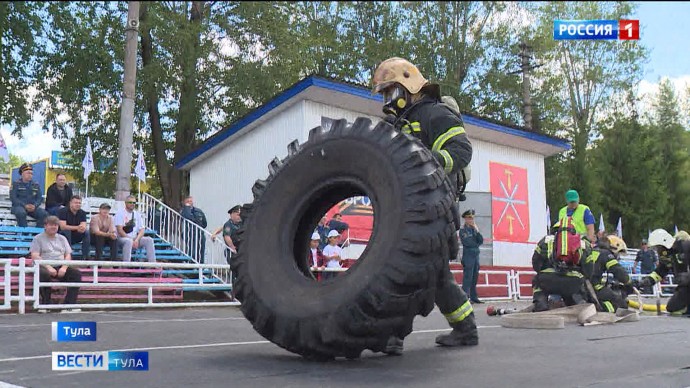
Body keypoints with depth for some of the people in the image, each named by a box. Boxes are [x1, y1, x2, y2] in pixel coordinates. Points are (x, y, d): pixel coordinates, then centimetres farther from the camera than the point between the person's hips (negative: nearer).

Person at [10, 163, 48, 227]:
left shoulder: (36, 185, 18)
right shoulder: (15, 184, 6)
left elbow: (40, 198, 9)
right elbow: (13, 198, -5)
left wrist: (35, 206, -14)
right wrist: (25, 205, -18)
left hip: (33, 207, 3)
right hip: (19, 206, -3)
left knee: (44, 214, -26)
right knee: (21, 213, -39)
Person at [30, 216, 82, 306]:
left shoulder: (62, 238, 22)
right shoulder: (38, 238, 9)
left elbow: (68, 255, 14)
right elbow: (35, 256, -4)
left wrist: (64, 267, -8)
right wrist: (48, 267, -18)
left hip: (60, 267, 4)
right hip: (45, 266, -4)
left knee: (76, 273, -23)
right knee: (44, 274, -39)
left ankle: (69, 303, -24)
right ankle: (46, 304, -27)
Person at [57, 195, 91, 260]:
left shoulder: (82, 213, 0)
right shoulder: (63, 211, -13)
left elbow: (84, 227, -13)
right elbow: (63, 227, -25)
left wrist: (82, 228, -39)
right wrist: (77, 227, -34)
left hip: (76, 237, 4)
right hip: (64, 235, -4)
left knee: (87, 232, -21)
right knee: (67, 231, -34)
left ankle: (85, 257, -22)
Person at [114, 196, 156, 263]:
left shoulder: (137, 214, 13)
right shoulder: (120, 213, -3)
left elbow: (142, 229, 6)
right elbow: (119, 230, -13)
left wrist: (136, 240, -14)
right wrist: (131, 240, -20)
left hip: (135, 238, 5)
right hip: (122, 238, -5)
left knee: (149, 240, -17)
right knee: (128, 241, -37)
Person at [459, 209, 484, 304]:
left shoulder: (474, 228, 16)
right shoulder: (463, 230, -4)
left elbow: (481, 241, 10)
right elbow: (467, 242, -14)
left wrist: (477, 231, -3)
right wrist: (476, 244, 0)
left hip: (476, 255, 7)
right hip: (468, 256, -7)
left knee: (475, 277, 8)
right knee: (467, 278, -10)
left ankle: (474, 297, 12)